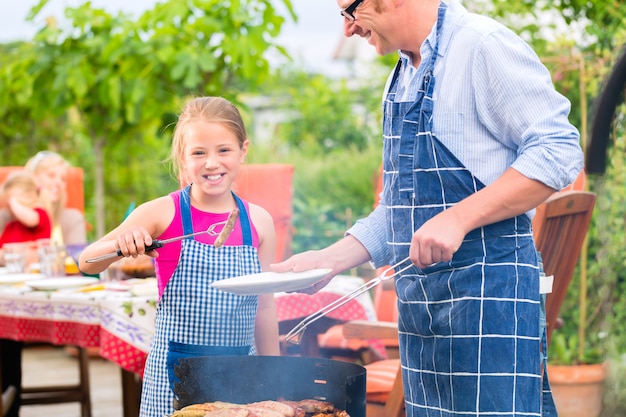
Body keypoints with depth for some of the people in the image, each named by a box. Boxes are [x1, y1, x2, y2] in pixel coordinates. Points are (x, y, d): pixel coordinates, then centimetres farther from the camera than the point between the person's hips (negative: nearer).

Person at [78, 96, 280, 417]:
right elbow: (87, 263, -6)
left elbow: (264, 307, 10)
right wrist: (121, 244, -26)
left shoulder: (259, 222, 2)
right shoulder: (162, 214, -5)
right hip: (175, 368, -2)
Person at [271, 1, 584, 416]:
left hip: (486, 287, -8)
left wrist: (458, 218, -24)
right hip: (419, 298, 8)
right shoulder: (402, 79, 17)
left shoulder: (484, 44, -10)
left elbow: (558, 152, -17)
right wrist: (330, 260, 11)